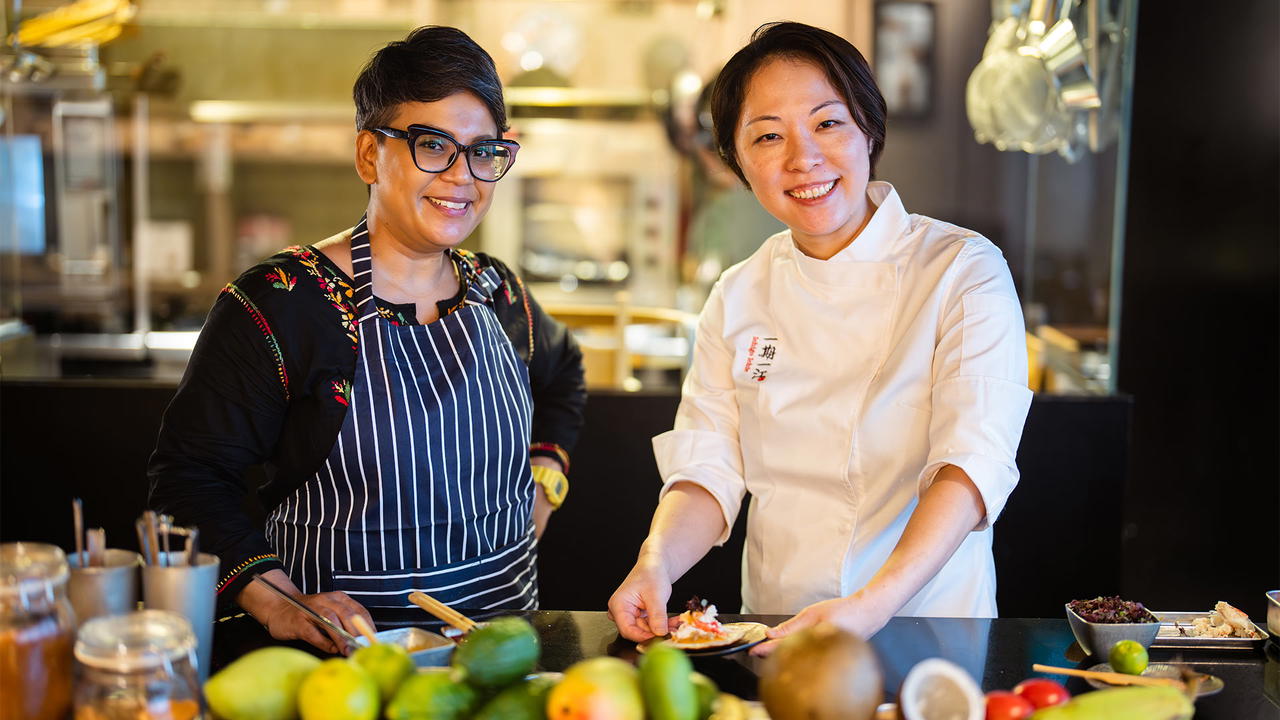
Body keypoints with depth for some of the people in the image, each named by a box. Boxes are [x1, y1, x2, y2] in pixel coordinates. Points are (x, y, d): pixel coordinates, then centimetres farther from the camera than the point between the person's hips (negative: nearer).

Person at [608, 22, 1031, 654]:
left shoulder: (965, 270, -5)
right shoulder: (736, 298, 7)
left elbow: (976, 459, -16)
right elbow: (709, 468, 3)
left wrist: (873, 606, -31)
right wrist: (657, 561, -19)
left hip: (928, 630, -3)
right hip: (776, 634, 3)